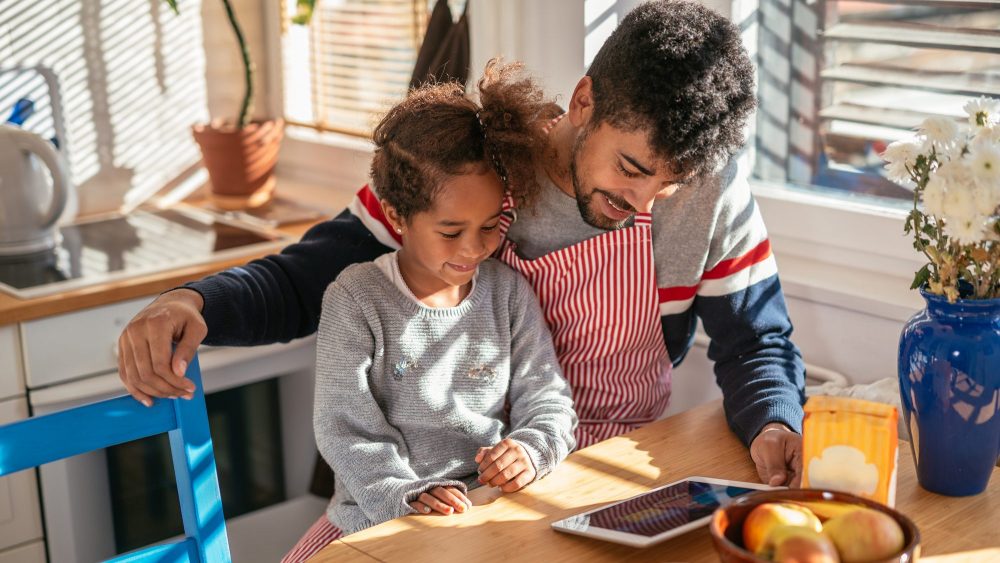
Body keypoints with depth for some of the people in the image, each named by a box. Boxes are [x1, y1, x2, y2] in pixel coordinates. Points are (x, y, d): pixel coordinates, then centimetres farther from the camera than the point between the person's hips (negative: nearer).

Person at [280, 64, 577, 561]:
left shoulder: (508, 293, 4)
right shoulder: (356, 300, -6)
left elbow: (547, 401, 6)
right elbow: (346, 429, -9)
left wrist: (531, 450, -16)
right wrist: (404, 497, -23)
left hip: (488, 512, 2)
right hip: (377, 517, -2)